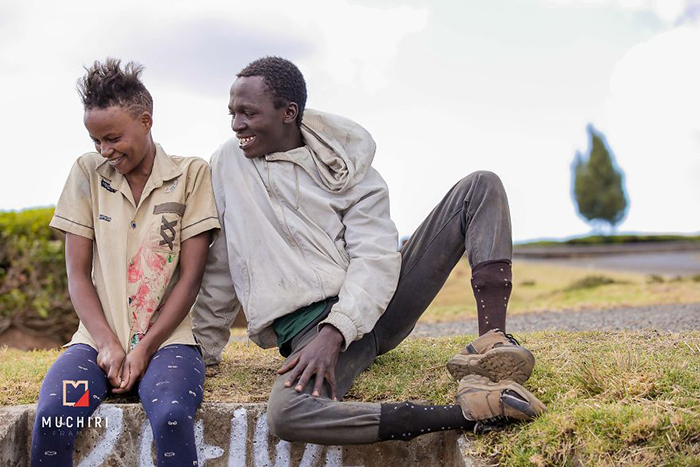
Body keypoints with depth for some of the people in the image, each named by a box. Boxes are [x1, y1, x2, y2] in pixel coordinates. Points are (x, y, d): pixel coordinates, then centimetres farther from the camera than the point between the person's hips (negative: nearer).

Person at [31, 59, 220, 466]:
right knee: (51, 417, -28)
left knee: (171, 415, -34)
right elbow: (78, 273, 6)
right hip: (99, 339, 2)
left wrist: (144, 348, -9)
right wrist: (107, 343, -8)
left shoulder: (192, 174, 3)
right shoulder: (88, 173, 9)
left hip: (168, 339, -2)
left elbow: (191, 275, -1)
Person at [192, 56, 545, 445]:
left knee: (481, 186, -6)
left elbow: (376, 259, -10)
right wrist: (203, 353, 15)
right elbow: (219, 269, 13)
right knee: (284, 415, -38)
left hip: (369, 305, 2)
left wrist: (334, 333, -25)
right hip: (307, 325, -2)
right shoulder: (228, 162, 7)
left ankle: (491, 344, -28)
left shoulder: (345, 163, 3)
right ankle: (467, 414, -39)